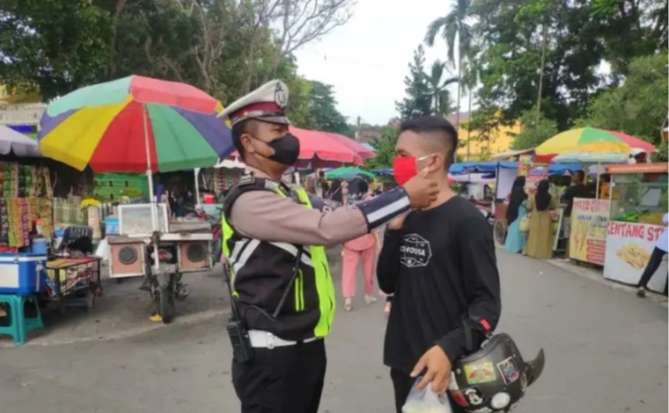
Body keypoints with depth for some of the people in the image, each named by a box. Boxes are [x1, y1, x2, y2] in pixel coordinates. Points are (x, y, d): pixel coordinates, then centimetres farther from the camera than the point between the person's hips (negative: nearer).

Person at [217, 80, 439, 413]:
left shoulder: (291, 196, 12)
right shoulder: (250, 201, -20)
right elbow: (328, 227, -29)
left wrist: (399, 210, -9)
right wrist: (405, 197, -23)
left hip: (305, 345, 9)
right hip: (271, 354, -9)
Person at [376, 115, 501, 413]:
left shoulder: (467, 221, -14)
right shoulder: (408, 216, 5)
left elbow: (487, 303, -15)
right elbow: (387, 284, 7)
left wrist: (449, 349, -29)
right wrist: (393, 230, -6)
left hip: (444, 369, -6)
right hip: (404, 363, 6)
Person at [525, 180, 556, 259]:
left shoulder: (533, 196, -8)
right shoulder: (550, 197, -5)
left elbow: (529, 208, -6)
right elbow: (554, 207, 5)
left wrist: (533, 210, 15)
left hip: (535, 218, 0)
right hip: (546, 218, 0)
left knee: (534, 235, 7)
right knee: (545, 236, 3)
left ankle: (532, 252, 8)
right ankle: (544, 253, 4)